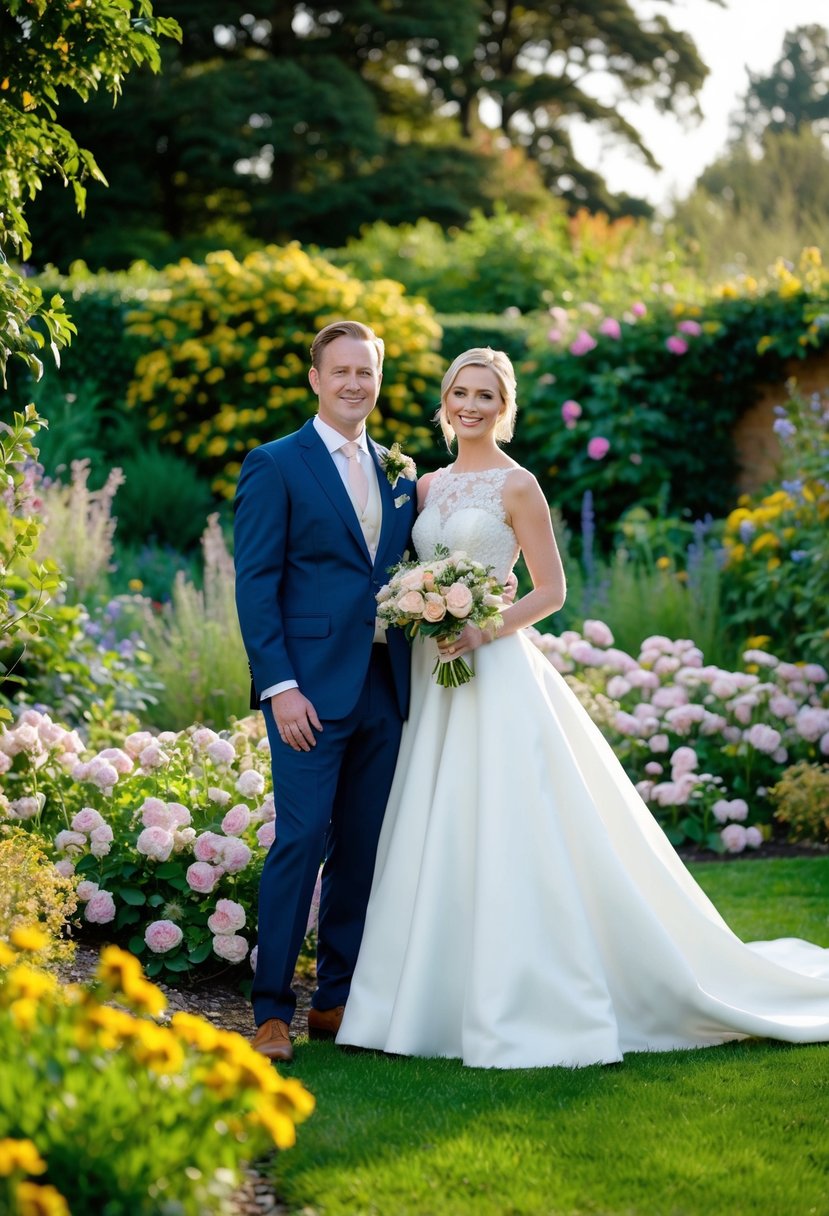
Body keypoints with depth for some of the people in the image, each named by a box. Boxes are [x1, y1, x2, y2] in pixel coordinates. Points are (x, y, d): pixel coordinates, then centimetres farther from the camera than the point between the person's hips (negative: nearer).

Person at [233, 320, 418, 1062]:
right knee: (301, 839, -10)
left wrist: (417, 679, 6)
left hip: (384, 688, 6)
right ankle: (272, 1009, -2)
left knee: (363, 848, 8)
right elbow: (256, 583, -7)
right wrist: (279, 686, -15)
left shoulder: (397, 474, 16)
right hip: (311, 689, -6)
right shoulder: (275, 466, -1)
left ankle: (338, 1000, 17)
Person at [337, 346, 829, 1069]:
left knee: (506, 838, -8)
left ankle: (525, 1012, -3)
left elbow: (551, 591, -5)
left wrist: (486, 630, -18)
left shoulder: (517, 485, -3)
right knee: (432, 839, 5)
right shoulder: (427, 486, 15)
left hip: (495, 675, -6)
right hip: (433, 677, 6)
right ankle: (433, 1000, 12)